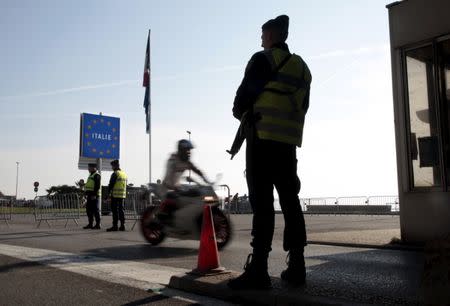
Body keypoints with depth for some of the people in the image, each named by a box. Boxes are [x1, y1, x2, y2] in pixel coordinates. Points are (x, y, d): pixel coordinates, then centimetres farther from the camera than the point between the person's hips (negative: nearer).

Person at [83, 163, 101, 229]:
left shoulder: (97, 175, -11)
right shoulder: (91, 175, 21)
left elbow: (97, 186, -19)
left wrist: (94, 195, -24)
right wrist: (87, 194, 21)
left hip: (94, 196, -10)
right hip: (89, 196, 10)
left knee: (95, 210, -7)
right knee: (89, 210, 10)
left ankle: (98, 224, -3)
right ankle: (90, 224, 16)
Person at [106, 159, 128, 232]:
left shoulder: (115, 174, -10)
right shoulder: (124, 174, 14)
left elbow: (111, 184, -11)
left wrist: (109, 191, 2)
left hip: (115, 195, -7)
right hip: (123, 195, 7)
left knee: (115, 210, -4)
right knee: (121, 210, 10)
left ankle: (115, 226, -4)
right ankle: (122, 226, 10)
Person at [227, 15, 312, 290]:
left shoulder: (263, 59, -3)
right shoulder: (302, 67, 19)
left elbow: (245, 93, -4)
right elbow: (303, 106, 18)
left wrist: (240, 112, 16)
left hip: (264, 138, -7)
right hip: (289, 141, 7)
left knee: (262, 202, -9)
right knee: (290, 200, 8)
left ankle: (258, 270, -10)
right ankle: (296, 267, 10)